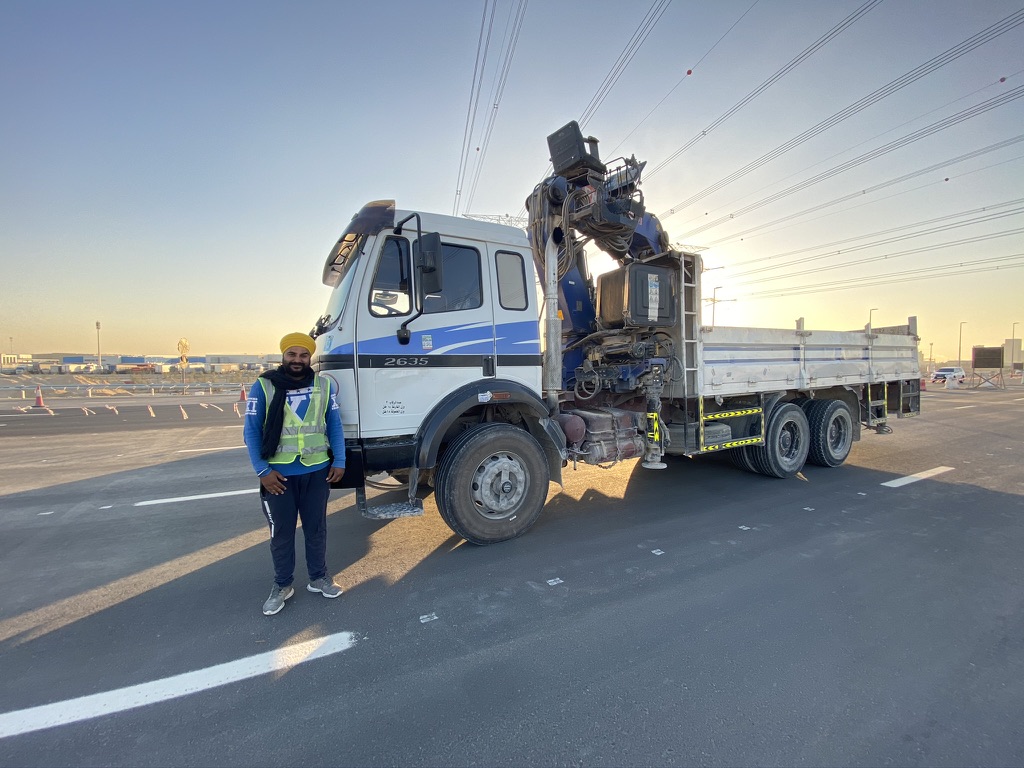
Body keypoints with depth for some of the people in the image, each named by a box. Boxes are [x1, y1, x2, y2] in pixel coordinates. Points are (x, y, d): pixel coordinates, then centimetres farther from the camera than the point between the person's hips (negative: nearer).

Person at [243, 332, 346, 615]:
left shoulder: (324, 385, 2)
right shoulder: (263, 386, -5)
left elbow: (334, 424, 4)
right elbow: (251, 431, -5)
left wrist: (339, 461, -2)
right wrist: (262, 470, -11)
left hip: (317, 470, 2)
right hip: (278, 473, -2)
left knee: (316, 527, 15)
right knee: (281, 531, 12)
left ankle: (319, 577, 32)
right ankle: (282, 585, 30)